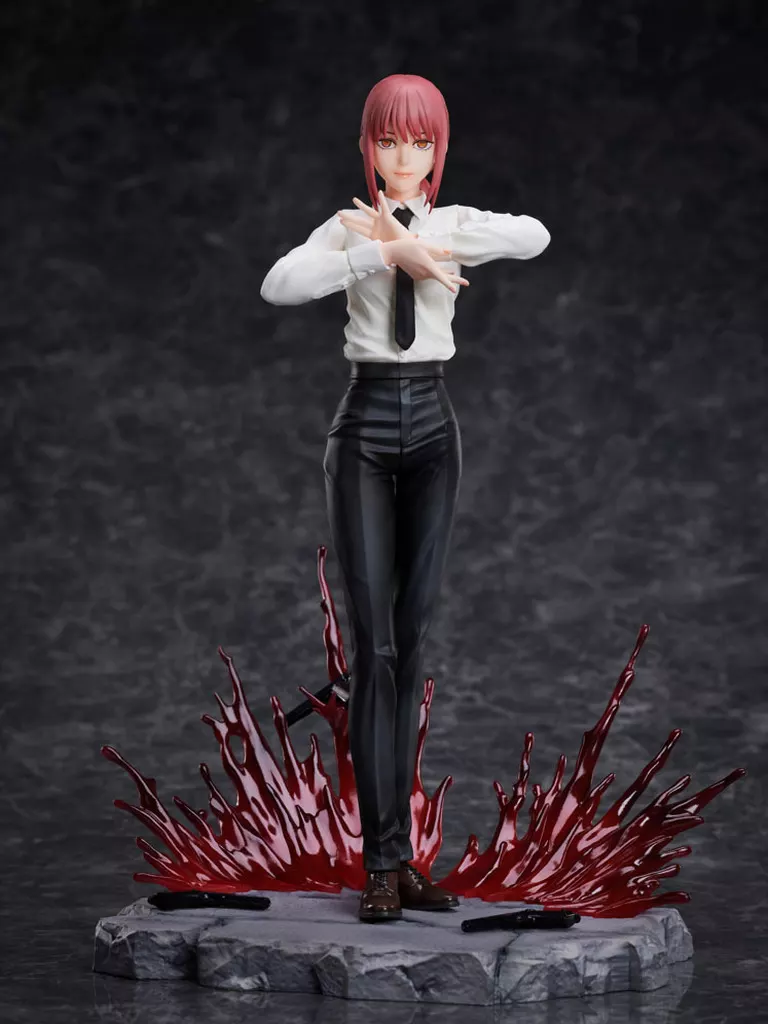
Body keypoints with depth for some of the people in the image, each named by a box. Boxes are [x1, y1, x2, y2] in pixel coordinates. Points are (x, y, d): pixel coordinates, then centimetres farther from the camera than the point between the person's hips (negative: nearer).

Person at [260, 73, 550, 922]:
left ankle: (398, 854, 10)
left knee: (409, 642, 5)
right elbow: (278, 286, -20)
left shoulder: (457, 223, 5)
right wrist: (387, 252, -26)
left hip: (432, 434, 2)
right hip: (364, 432, -2)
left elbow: (536, 237, -17)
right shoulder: (347, 228, 0)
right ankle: (383, 862, -6)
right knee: (373, 647, -7)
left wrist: (418, 240, -20)